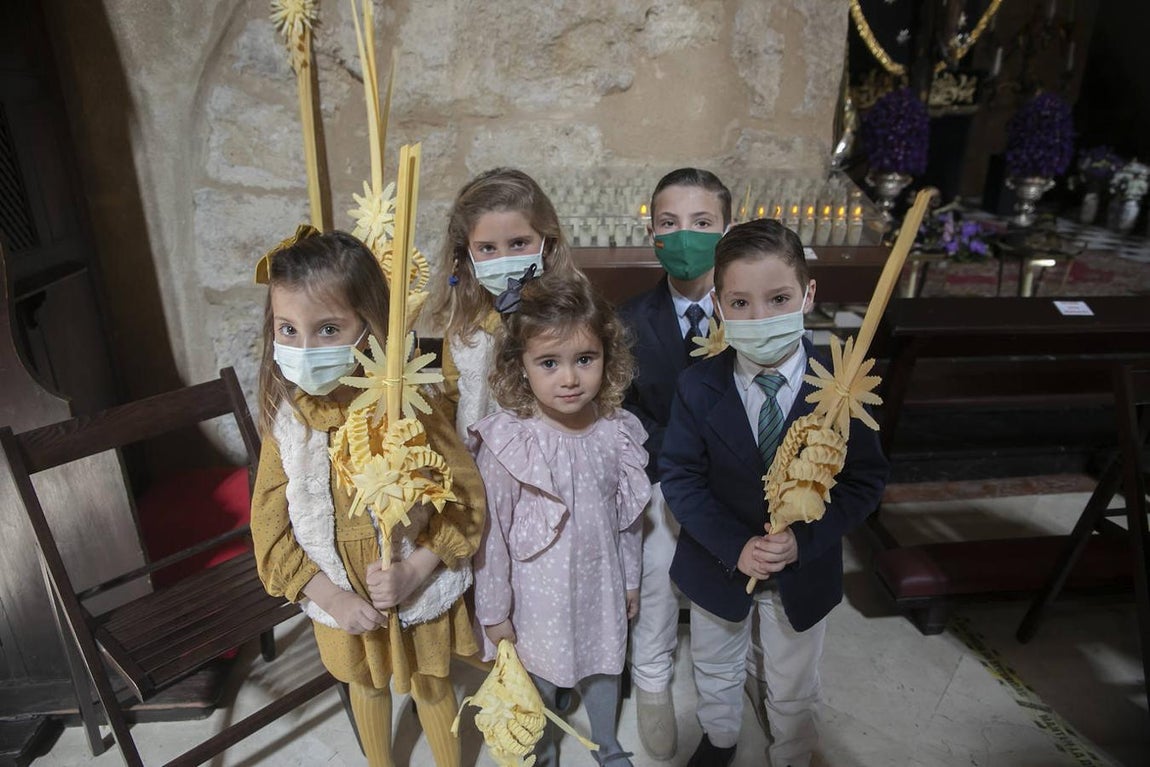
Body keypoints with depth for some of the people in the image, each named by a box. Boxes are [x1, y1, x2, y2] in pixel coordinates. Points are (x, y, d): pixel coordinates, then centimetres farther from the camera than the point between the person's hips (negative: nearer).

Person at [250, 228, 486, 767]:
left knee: (430, 687, 22)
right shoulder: (285, 418, -15)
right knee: (365, 685, 29)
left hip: (418, 593, -3)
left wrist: (412, 572, -25)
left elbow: (467, 498, -17)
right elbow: (269, 525, -8)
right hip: (341, 597, 3)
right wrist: (331, 596, -14)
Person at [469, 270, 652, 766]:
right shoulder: (505, 443, -24)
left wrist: (630, 580, 11)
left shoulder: (618, 432, -12)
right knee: (538, 681, 20)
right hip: (537, 592, -3)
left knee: (604, 667, 26)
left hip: (601, 586, 4)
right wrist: (494, 612, -7)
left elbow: (628, 517, 2)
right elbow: (491, 534, -15)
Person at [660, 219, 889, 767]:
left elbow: (865, 480, -12)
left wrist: (804, 540, -24)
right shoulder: (699, 385, -18)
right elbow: (680, 476, -14)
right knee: (715, 670, 27)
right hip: (718, 565, 1)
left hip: (803, 573, 0)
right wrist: (734, 548, -23)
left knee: (791, 689, 23)